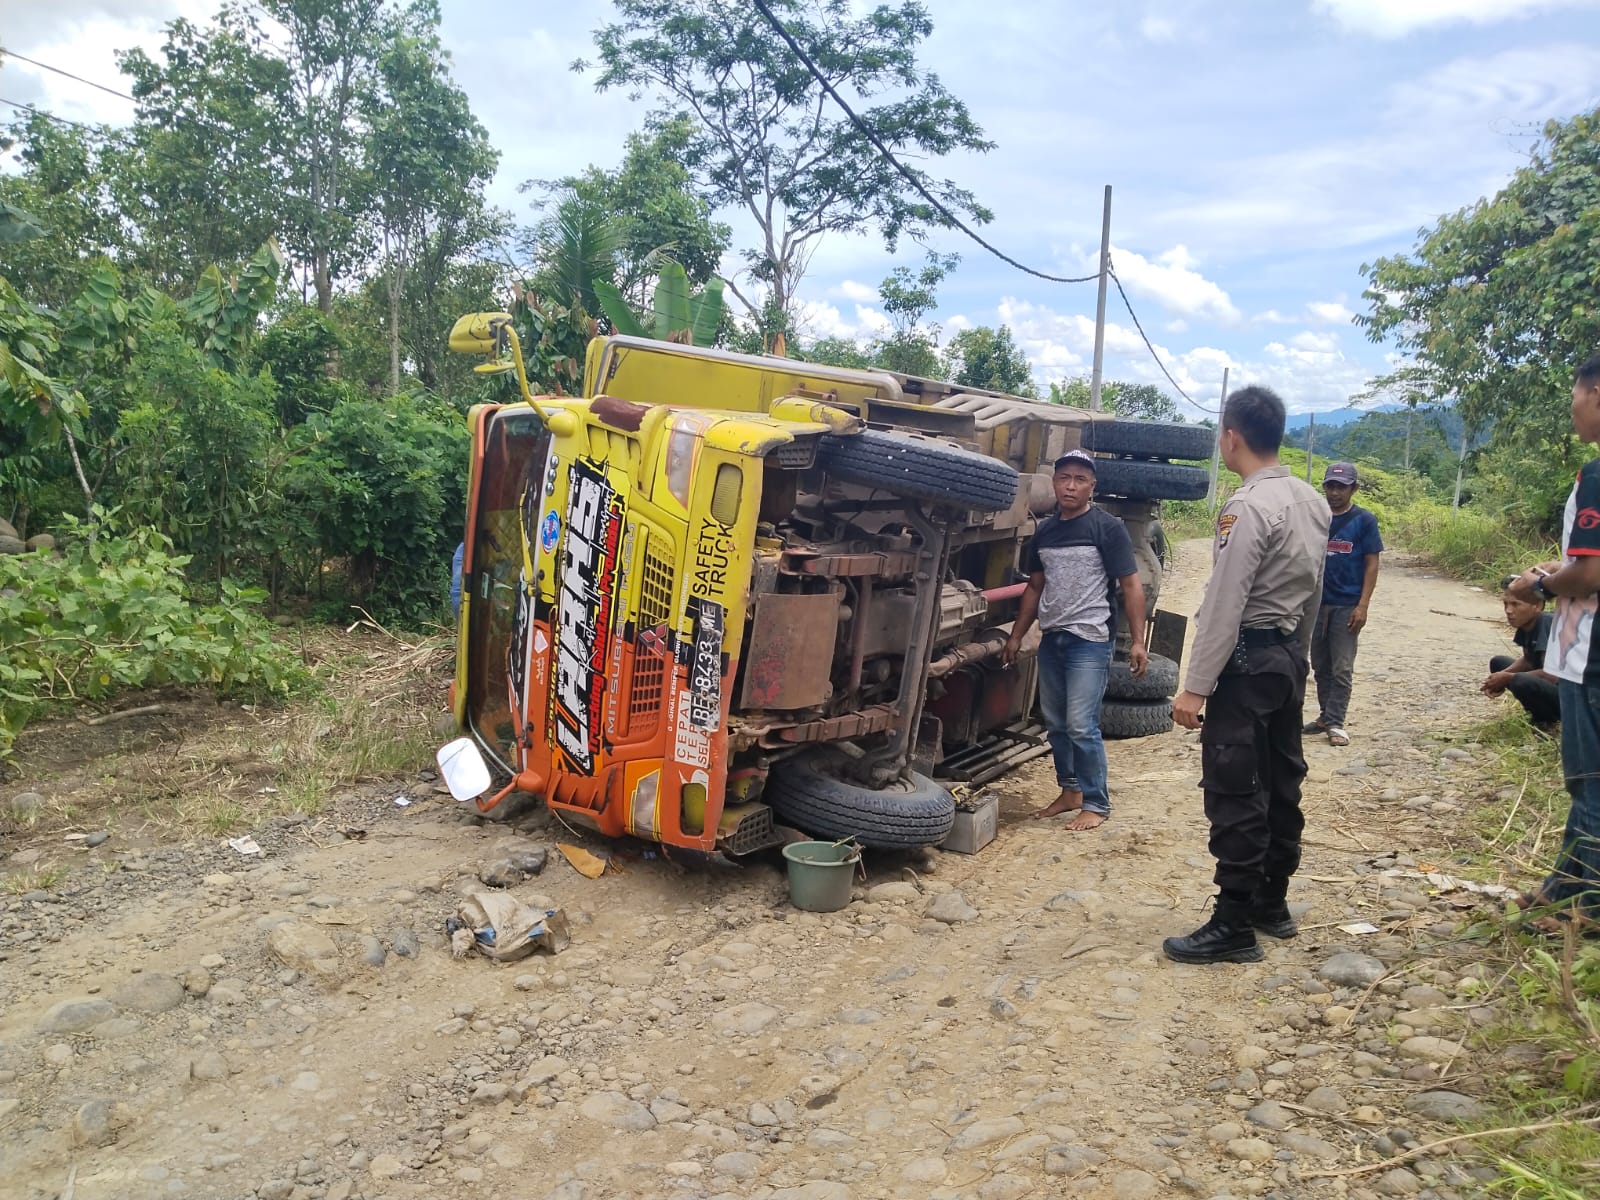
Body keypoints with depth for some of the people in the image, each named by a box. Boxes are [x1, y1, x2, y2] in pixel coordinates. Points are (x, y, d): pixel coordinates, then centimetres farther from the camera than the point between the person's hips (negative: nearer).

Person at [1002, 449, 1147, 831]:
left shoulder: (1108, 528, -7)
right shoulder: (1044, 532, 10)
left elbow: (1131, 586, -7)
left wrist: (1137, 641, -13)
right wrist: (1016, 636, 18)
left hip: (1090, 641, -6)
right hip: (1052, 639, 6)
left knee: (1081, 726, -9)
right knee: (1056, 724, 11)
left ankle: (1096, 804, 4)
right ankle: (1070, 791, 26)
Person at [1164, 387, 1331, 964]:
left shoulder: (1247, 508, -20)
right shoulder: (1313, 502, 8)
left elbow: (1223, 607, -22)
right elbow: (1313, 593, 14)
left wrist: (1195, 687, -19)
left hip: (1247, 660, -9)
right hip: (1290, 656, 9)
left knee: (1234, 793, -3)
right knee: (1280, 782, 16)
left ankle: (1233, 927, 4)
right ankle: (1272, 903, 29)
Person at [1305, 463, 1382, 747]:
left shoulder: (1364, 520, -4)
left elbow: (1371, 564, -4)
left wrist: (1362, 606, -12)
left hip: (1347, 605, -4)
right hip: (1316, 602, 4)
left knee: (1342, 668, -1)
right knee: (1320, 665, 11)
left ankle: (1335, 723, 3)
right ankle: (1325, 715, 22)